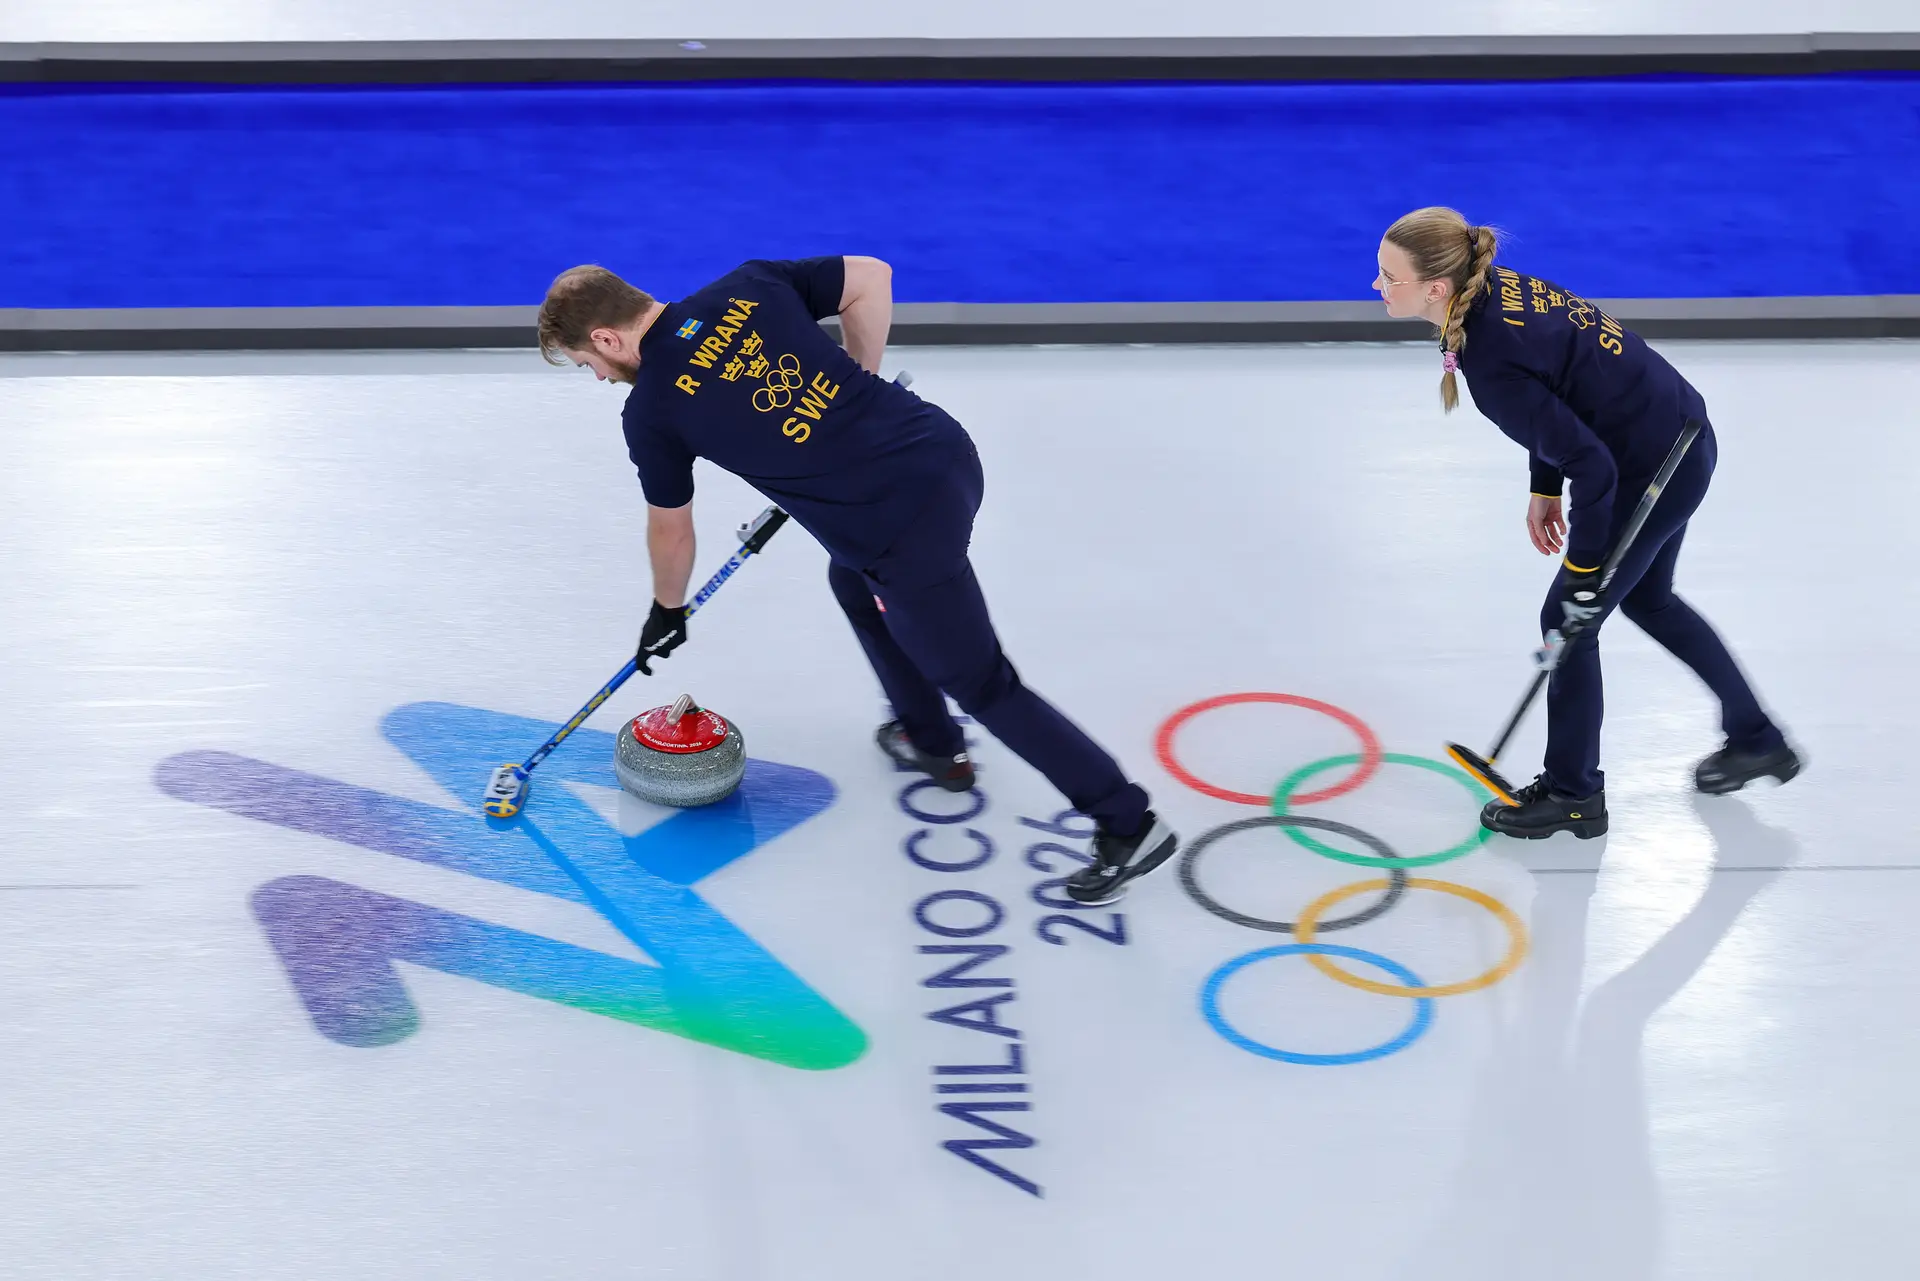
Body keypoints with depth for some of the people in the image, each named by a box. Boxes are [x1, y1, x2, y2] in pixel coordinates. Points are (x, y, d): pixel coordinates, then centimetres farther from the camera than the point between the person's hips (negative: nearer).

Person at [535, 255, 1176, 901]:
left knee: (983, 685, 8)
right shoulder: (747, 285, 9)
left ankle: (1126, 824, 13)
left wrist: (667, 612, 32)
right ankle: (931, 740, 49)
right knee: (855, 580, 34)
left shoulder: (651, 410, -3)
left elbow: (670, 530, 12)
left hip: (906, 531, -8)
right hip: (944, 446, 8)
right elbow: (871, 278, 10)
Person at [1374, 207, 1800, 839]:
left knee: (1570, 619, 7)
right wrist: (1544, 490, 15)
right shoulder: (1496, 287, -4)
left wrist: (1583, 569, -16)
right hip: (1681, 437, 10)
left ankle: (1573, 794, 26)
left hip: (1652, 472, -9)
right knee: (1647, 598, 28)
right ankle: (1757, 740, 44)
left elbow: (1593, 467, -27)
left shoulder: (1491, 361, -31)